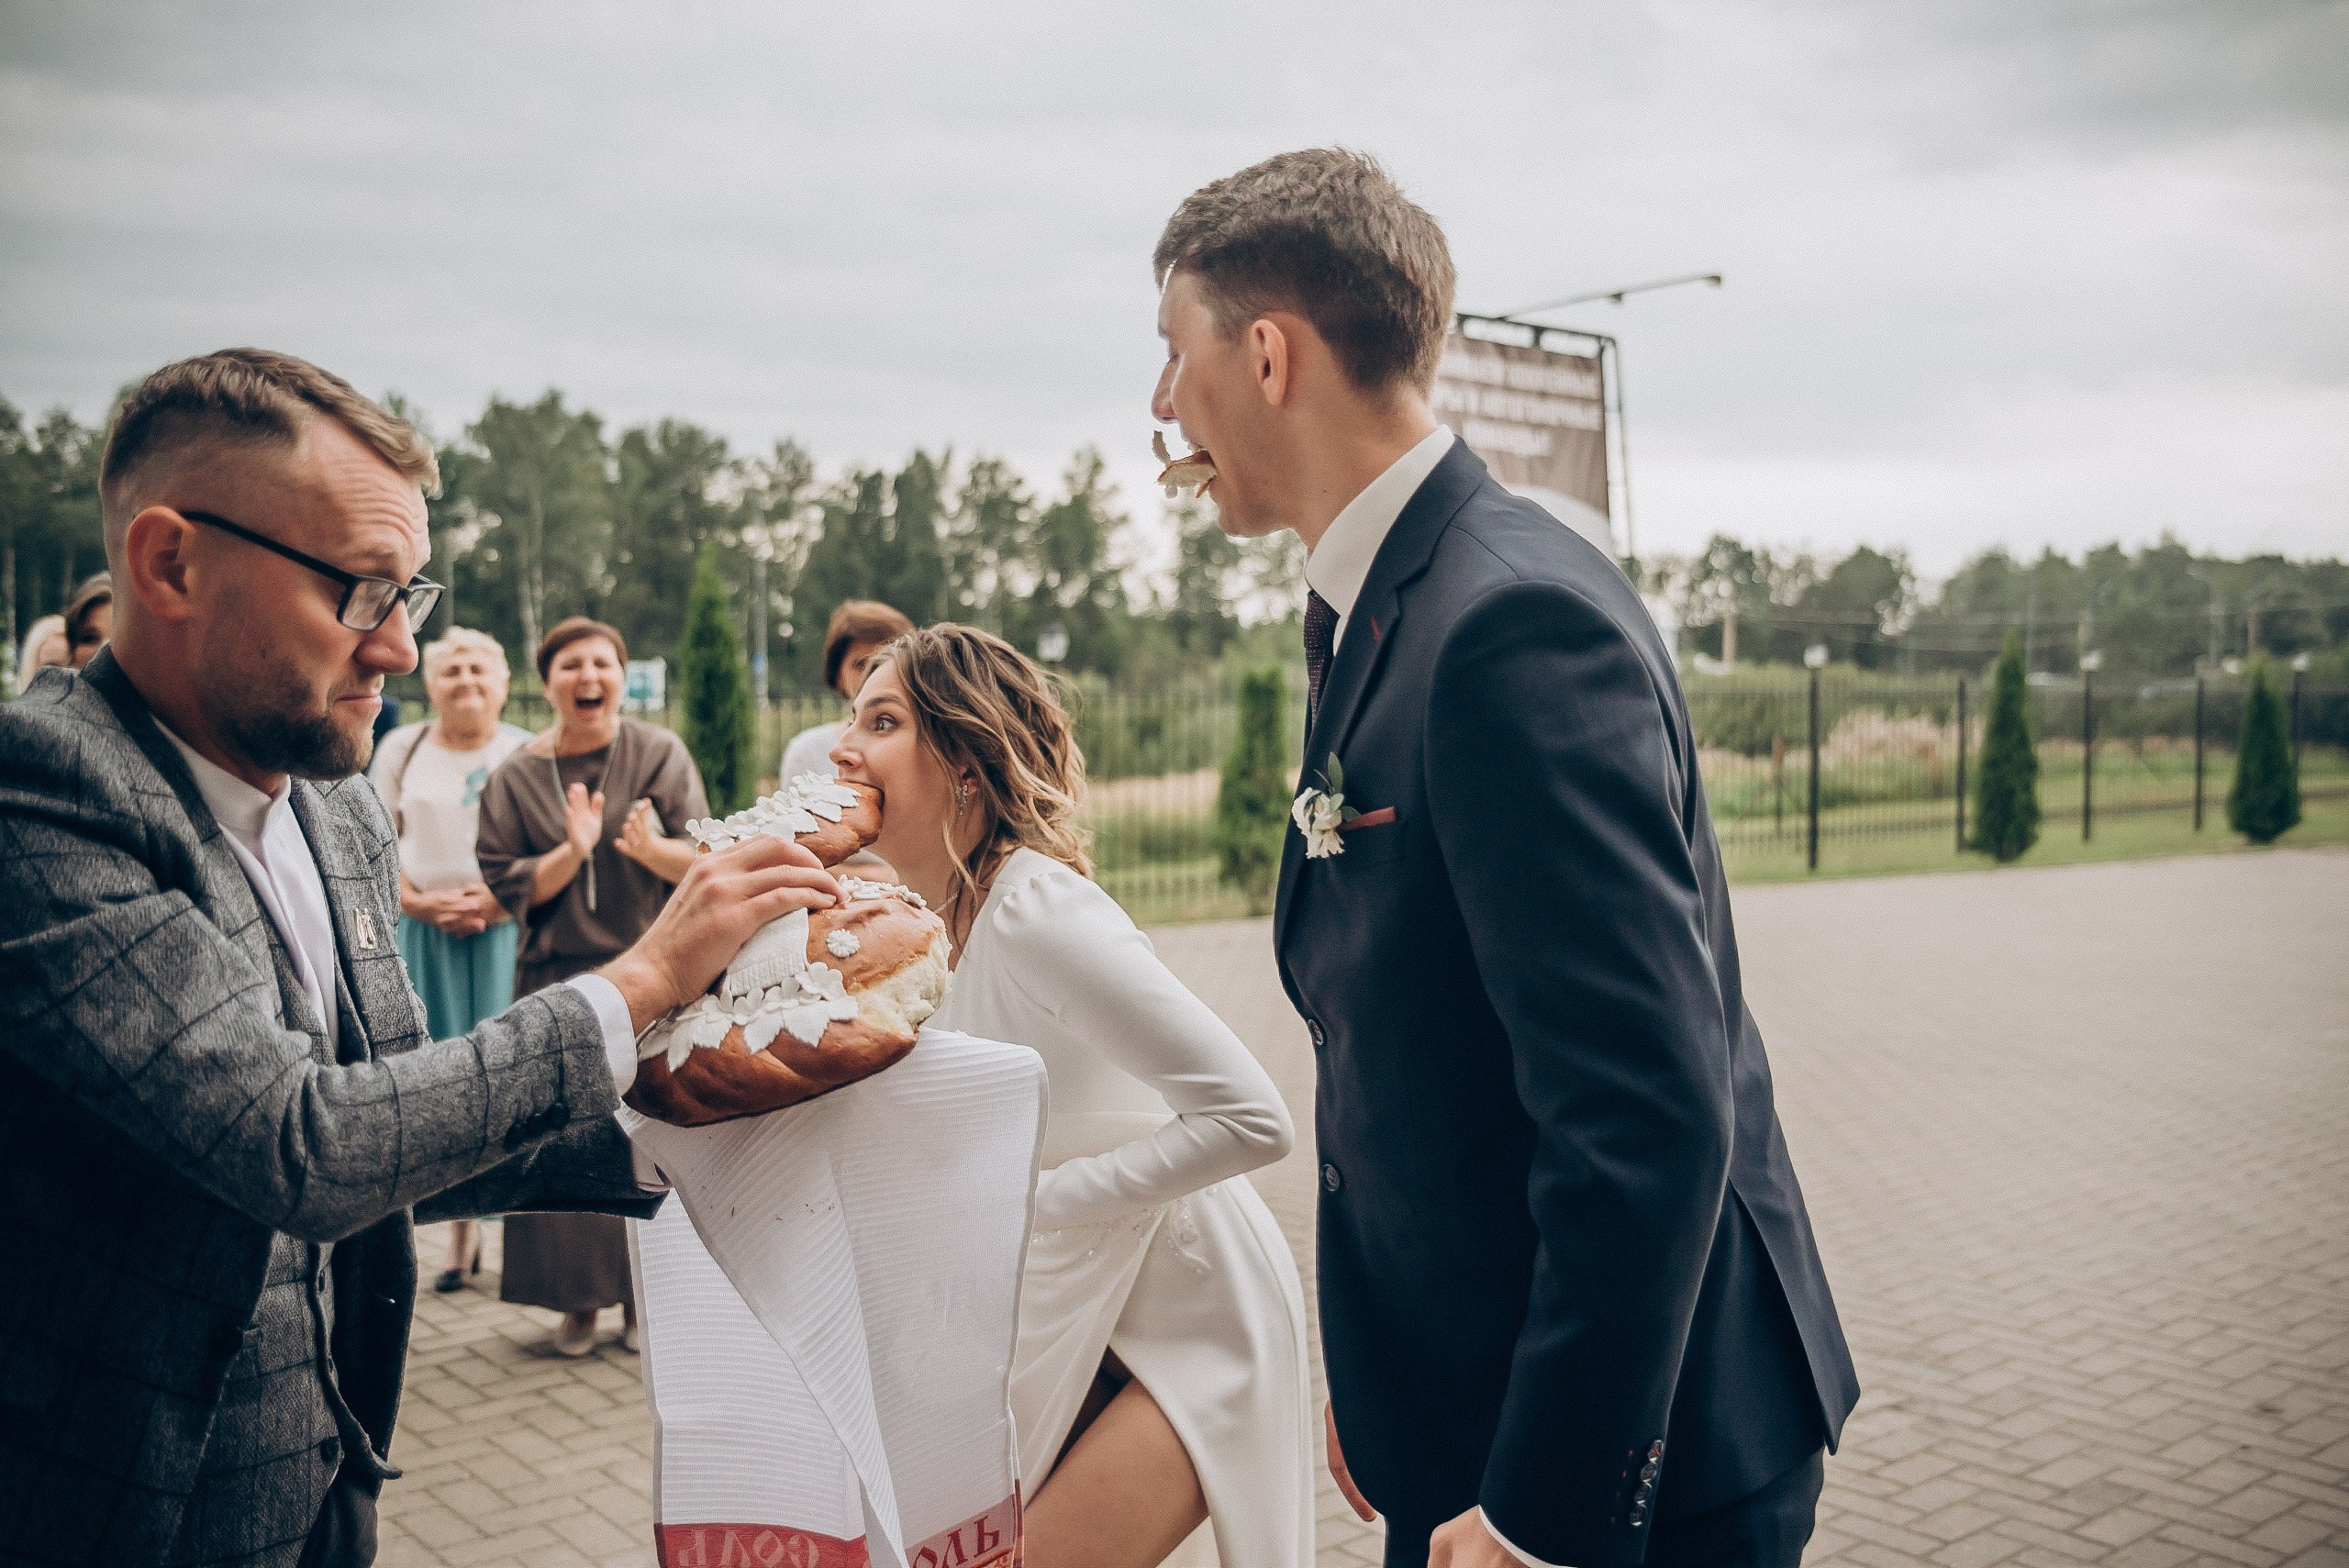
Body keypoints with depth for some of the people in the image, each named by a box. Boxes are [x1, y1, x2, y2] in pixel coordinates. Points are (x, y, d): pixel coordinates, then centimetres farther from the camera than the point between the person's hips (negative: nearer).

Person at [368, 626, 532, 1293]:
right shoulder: (401, 748, 11)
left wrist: (496, 899, -12)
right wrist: (418, 899, -6)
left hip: (505, 930, -2)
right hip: (423, 931, 2)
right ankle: (462, 1231, 12)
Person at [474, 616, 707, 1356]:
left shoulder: (662, 755, 0)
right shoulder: (516, 777, 4)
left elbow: (703, 861, -4)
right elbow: (505, 885, 0)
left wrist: (653, 848, -25)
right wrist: (572, 851, -16)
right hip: (558, 981, 1)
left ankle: (641, 1294, 13)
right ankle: (577, 1299, 16)